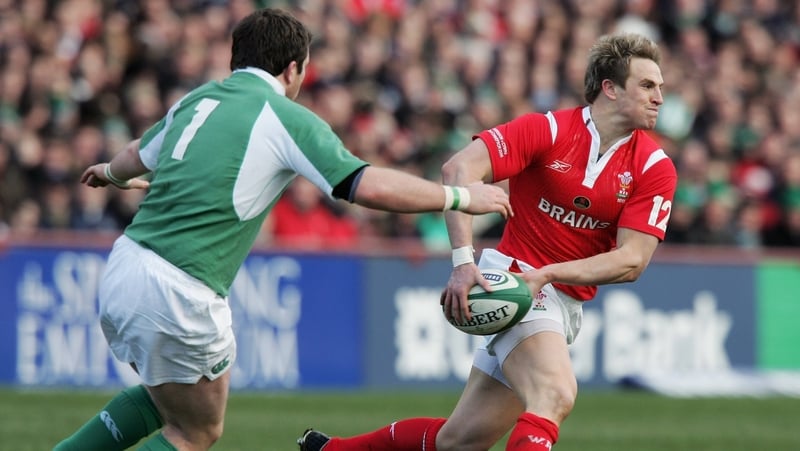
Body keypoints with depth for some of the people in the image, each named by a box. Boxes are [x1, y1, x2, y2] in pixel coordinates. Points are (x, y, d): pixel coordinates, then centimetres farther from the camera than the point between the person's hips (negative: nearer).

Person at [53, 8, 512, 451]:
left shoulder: (198, 99, 15)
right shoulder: (288, 119, -6)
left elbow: (141, 153, 35)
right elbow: (372, 187, -13)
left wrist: (112, 173, 59)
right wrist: (461, 197, 0)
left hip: (124, 265, 7)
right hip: (179, 296, -7)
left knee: (164, 397, 30)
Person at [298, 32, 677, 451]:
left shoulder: (654, 168, -3)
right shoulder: (548, 130, -11)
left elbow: (631, 260, -9)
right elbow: (459, 169, -20)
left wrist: (547, 273, -21)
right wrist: (463, 262, -30)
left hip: (565, 305, 5)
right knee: (555, 396, -34)